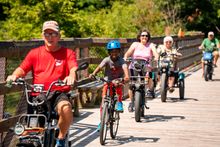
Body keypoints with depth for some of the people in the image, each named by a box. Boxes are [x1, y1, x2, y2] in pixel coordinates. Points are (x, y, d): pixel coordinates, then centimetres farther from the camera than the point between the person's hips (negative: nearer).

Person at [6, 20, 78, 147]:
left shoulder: (67, 53, 3)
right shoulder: (35, 53, 10)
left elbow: (74, 69, -13)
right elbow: (22, 69, 3)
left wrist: (72, 76, -37)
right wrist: (14, 75, -21)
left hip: (59, 93, -3)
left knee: (65, 108, -35)